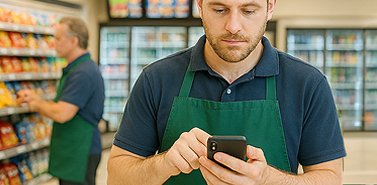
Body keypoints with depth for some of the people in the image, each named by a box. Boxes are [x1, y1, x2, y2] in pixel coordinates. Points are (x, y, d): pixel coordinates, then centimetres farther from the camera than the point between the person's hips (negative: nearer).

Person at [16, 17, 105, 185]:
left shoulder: (83, 73, -21)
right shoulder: (74, 69, 15)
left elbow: (61, 114, -26)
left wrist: (37, 104, -7)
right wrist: (35, 98, 8)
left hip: (80, 154, -10)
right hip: (70, 152, 10)